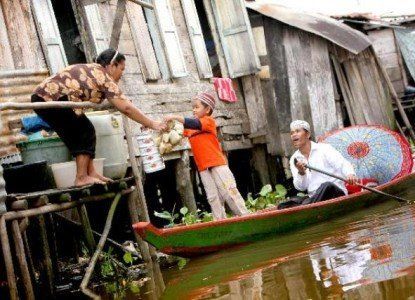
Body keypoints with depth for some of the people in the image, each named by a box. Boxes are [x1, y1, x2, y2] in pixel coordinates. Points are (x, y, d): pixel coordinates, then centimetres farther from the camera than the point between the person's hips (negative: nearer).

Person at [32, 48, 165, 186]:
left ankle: (91, 173, 11)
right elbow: (125, 107, -15)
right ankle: (82, 178, -6)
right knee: (85, 132, -3)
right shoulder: (103, 76, -9)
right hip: (51, 98, -10)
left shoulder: (93, 70, 19)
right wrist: (152, 124, -9)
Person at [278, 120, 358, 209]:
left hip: (335, 192, -3)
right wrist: (301, 173, -14)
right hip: (313, 197, 4)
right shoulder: (294, 160, 12)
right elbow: (301, 187, 6)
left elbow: (343, 164, -9)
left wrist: (350, 174, -31)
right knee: (283, 205, -21)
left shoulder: (324, 149, 1)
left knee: (326, 185, -38)